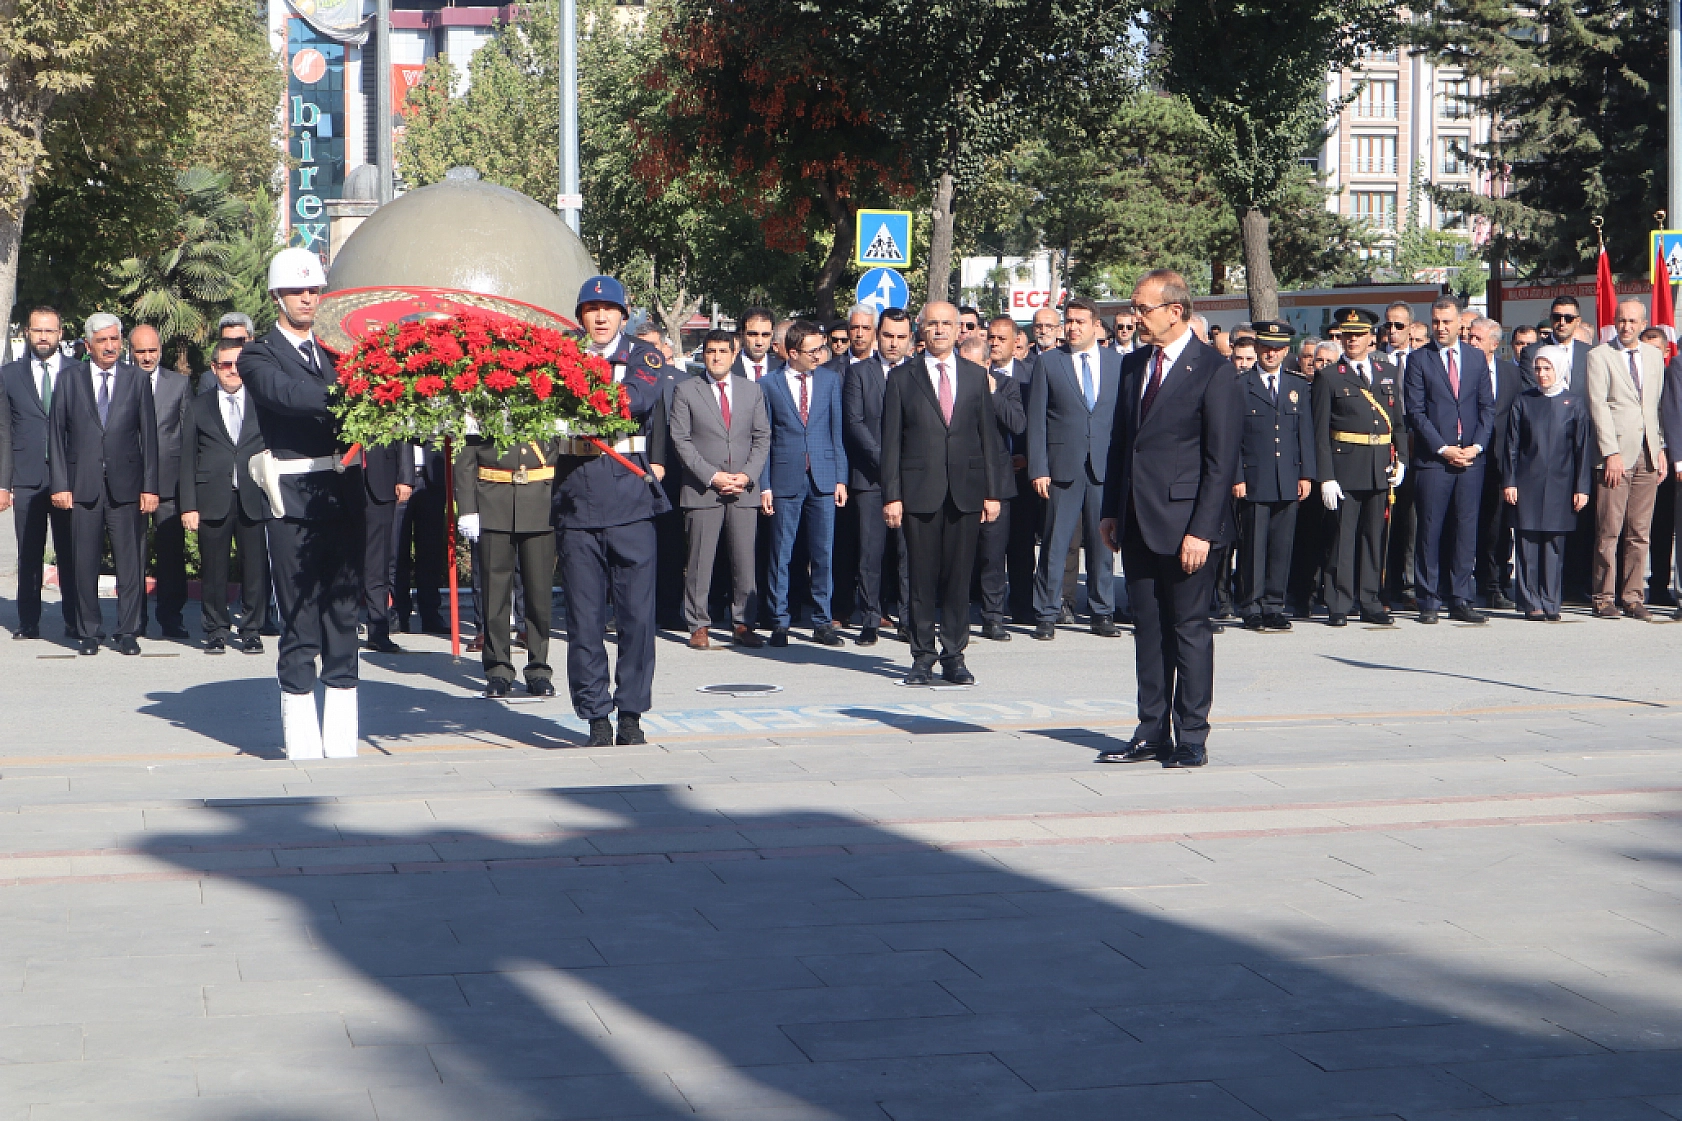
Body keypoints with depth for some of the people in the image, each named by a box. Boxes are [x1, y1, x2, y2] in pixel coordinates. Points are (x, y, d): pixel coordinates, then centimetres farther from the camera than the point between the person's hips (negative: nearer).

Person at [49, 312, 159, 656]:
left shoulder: (137, 380, 8)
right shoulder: (69, 380, 8)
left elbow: (148, 436, 6)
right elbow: (56, 434, 6)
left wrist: (150, 487, -1)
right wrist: (60, 484, -2)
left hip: (126, 485, 0)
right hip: (82, 485, 0)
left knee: (130, 562, -1)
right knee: (84, 563, 2)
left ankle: (127, 631, 7)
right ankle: (89, 632, 12)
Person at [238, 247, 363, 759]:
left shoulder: (333, 352, 18)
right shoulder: (259, 356, 1)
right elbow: (285, 394, -18)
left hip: (344, 491, 5)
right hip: (294, 498, -5)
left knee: (343, 612, 7)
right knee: (300, 617, -2)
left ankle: (341, 742, 13)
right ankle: (302, 741, 4)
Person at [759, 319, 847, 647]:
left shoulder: (830, 380, 7)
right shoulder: (770, 385, 1)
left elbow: (837, 432, 8)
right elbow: (764, 439, 3)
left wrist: (840, 478, 2)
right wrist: (764, 486, -2)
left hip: (823, 478, 2)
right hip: (786, 479, -2)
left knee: (823, 554, 4)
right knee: (781, 555, 3)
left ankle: (822, 623, 11)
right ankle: (780, 622, 11)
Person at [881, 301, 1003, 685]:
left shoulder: (976, 376, 11)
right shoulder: (901, 378, 5)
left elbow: (988, 436, 10)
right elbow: (891, 441, 2)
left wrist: (992, 492, 4)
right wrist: (891, 495, -5)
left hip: (966, 491, 2)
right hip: (919, 491, -1)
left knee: (959, 577, 3)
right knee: (922, 578, 2)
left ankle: (954, 656, 11)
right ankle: (923, 658, 9)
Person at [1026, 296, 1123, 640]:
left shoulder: (1117, 363, 9)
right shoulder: (1047, 363, 3)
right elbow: (1036, 420, 1)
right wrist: (1038, 469, -7)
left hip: (1106, 467, 2)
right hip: (1062, 466, -2)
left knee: (1102, 543, 6)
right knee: (1054, 543, 0)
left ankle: (1102, 613, 16)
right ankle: (1046, 615, 8)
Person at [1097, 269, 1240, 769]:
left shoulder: (1213, 370, -8)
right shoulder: (1133, 365, 13)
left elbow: (1221, 458, -12)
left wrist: (1202, 530, -17)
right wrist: (1112, 511, 11)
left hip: (1184, 522, -6)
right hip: (1138, 522, 6)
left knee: (1189, 629, 1)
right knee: (1148, 631, 10)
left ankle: (1191, 738, 8)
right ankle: (1152, 732, 17)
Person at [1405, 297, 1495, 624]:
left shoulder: (1476, 357, 12)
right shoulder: (1418, 360, 2)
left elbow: (1487, 406, 10)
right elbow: (1416, 412, -3)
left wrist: (1477, 446, -4)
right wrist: (1443, 449, -10)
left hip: (1471, 458, 3)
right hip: (1432, 460, -2)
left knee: (1466, 530, 2)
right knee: (1430, 532, -1)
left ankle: (1462, 600, 7)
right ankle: (1429, 603, 5)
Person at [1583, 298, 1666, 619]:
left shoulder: (1655, 356, 16)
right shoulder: (1599, 356, 0)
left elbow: (1660, 405, 17)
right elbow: (1598, 406, -7)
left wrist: (1661, 448, 9)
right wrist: (1611, 453, -14)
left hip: (1648, 456, 4)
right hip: (1616, 455, -4)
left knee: (1639, 533, 4)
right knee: (1609, 533, -5)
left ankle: (1633, 598, 9)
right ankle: (1605, 600, 1)